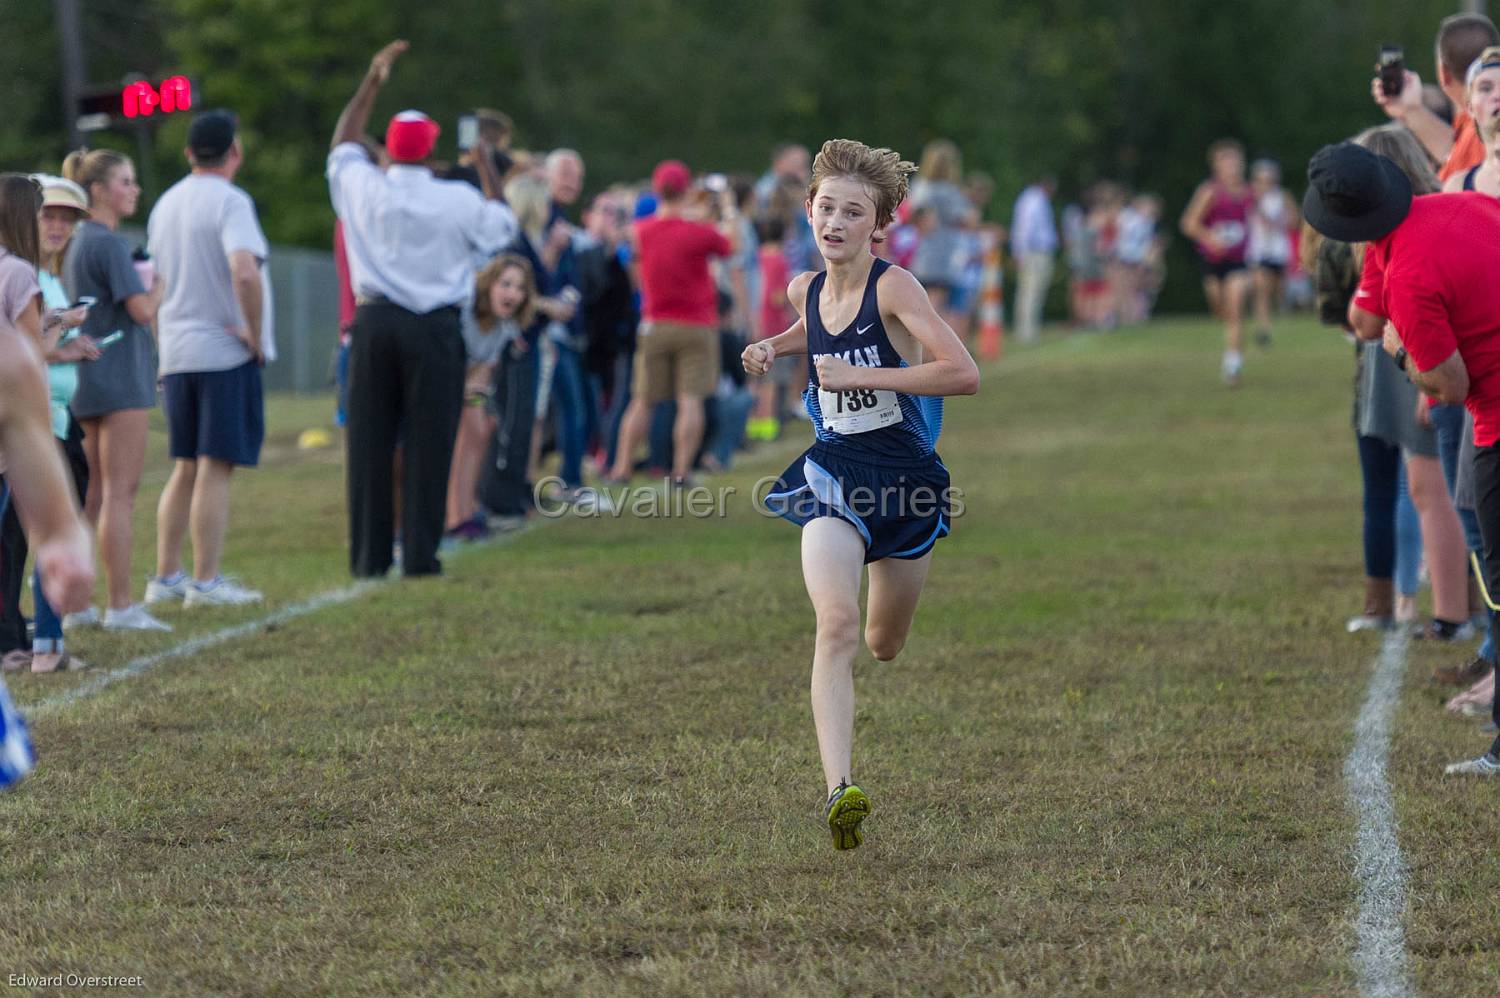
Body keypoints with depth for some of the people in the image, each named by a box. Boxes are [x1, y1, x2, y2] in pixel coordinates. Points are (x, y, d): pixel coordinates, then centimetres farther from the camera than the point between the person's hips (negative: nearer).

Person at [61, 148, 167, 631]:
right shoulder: (108, 242, -15)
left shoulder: (77, 242, 14)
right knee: (120, 492, -7)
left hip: (88, 383, 9)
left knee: (95, 494, 13)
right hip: (120, 379, -9)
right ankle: (120, 605, -8)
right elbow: (141, 309, -19)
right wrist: (159, 287, -1)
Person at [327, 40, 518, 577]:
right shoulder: (459, 200, -4)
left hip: (375, 323, 2)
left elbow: (341, 145, 21)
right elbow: (501, 227, 15)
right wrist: (487, 170, 26)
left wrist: (372, 80, 27)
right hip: (435, 330, -2)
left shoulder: (363, 189, 0)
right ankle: (420, 554, -3)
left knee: (369, 439, 5)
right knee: (428, 442, 0)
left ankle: (369, 554, 5)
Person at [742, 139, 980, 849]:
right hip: (836, 476, 2)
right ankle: (839, 790, -33)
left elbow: (964, 374, -27)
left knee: (885, 647, 16)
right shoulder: (806, 290, 3)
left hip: (906, 480, -2)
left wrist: (858, 375, -25)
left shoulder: (894, 287, -15)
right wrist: (775, 347, 9)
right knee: (837, 623, -23)